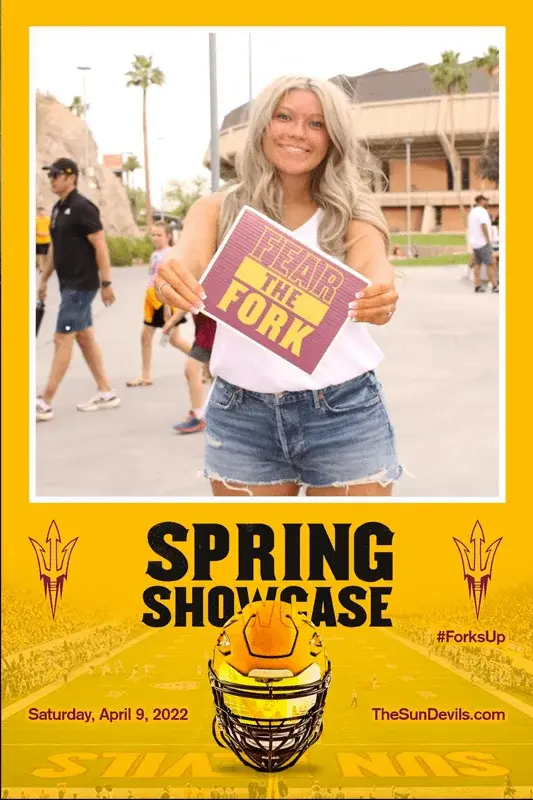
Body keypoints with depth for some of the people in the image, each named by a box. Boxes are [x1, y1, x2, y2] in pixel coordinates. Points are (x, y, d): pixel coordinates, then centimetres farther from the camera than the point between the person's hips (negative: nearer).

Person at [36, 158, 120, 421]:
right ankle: (106, 393, 22)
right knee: (84, 338, 13)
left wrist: (106, 283, -19)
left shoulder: (82, 208, -15)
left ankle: (45, 403, -5)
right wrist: (44, 279, 20)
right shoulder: (58, 209, 11)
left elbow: (100, 246, -17)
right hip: (68, 284, 9)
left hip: (82, 285, -9)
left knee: (62, 340, -7)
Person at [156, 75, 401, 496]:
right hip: (240, 415, 1)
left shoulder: (351, 212, 1)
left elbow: (371, 265, -19)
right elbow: (189, 258, -17)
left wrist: (379, 294, -44)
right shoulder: (218, 208, 3)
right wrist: (174, 275, -42)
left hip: (345, 412, 0)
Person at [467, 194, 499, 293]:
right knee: (490, 264, -5)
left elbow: (468, 225, 23)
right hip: (483, 243, -8)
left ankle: (477, 286, 4)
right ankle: (495, 286, -5)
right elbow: (484, 225, -26)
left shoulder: (472, 211, 14)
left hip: (474, 242, 9)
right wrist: (488, 240, -20)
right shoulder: (482, 211, -14)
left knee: (477, 264, 8)